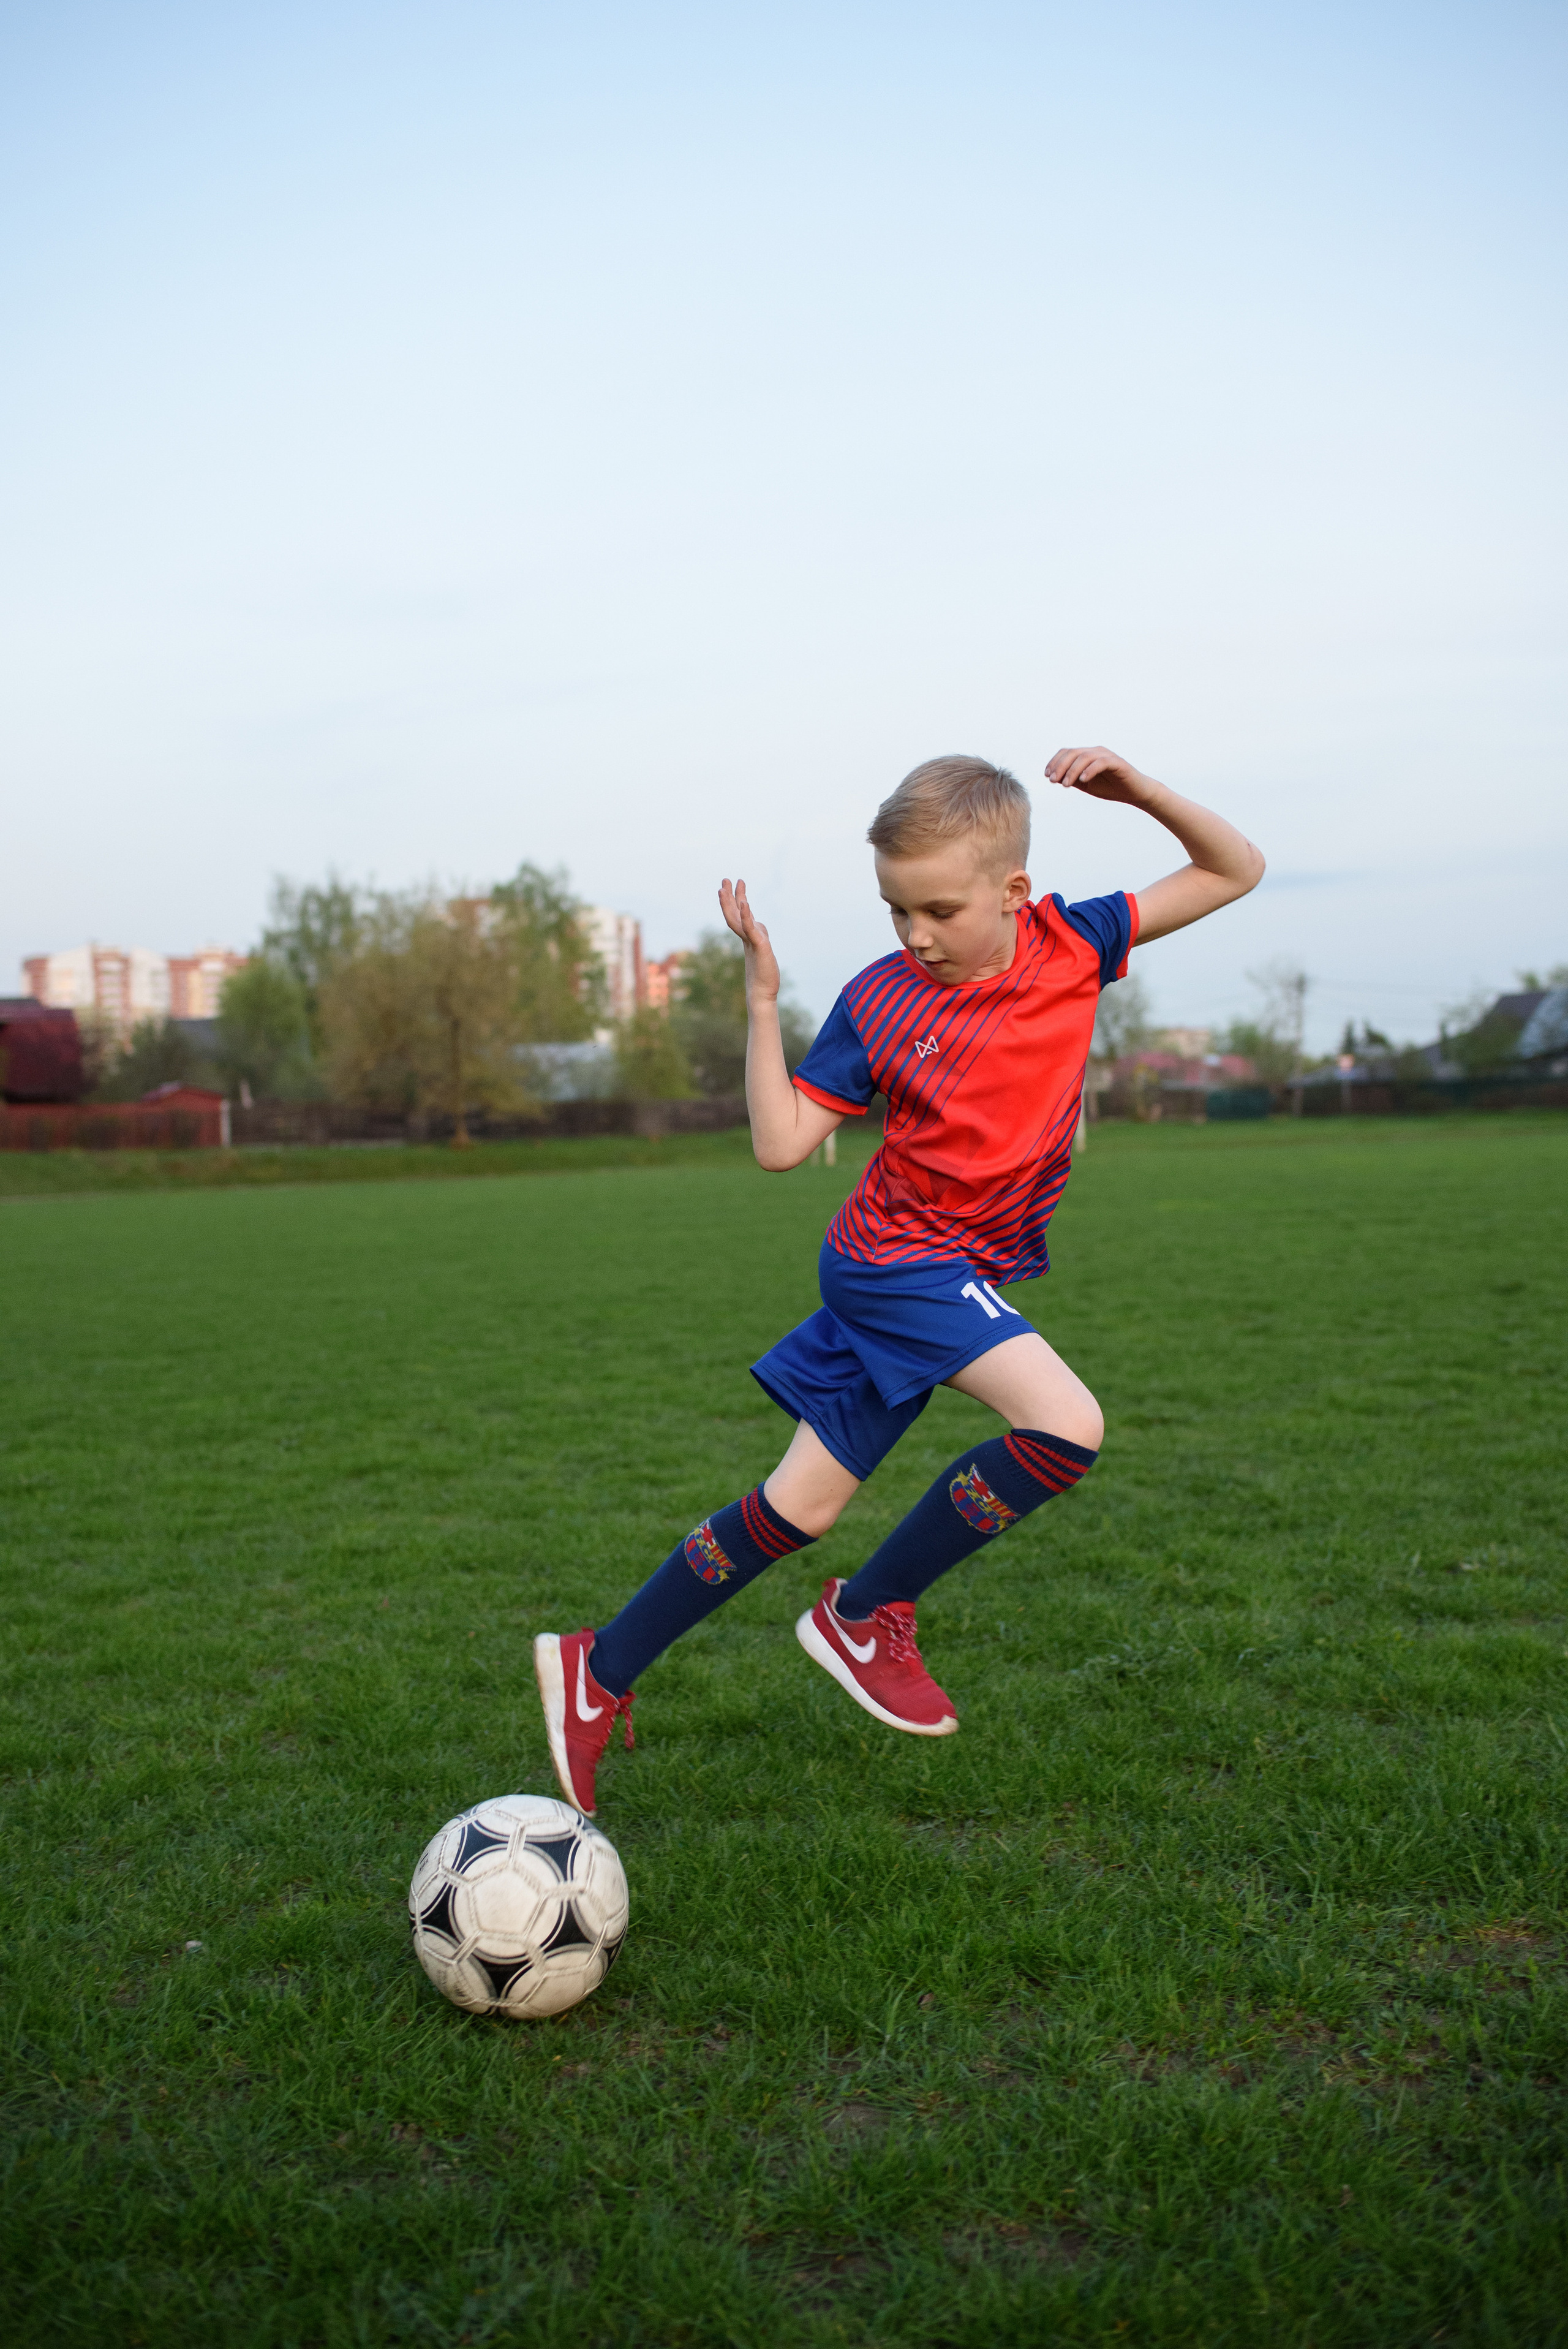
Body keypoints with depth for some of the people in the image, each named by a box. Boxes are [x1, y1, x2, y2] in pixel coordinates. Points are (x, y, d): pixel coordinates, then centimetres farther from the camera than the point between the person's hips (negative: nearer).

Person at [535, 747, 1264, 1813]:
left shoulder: (1071, 944, -2)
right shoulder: (880, 1001, -9)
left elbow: (1236, 871, 2)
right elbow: (782, 1142, -9)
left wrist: (1143, 790, -14)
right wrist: (762, 999, -16)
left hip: (972, 1273, 5)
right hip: (901, 1256, -5)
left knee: (802, 1506, 7)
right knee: (1067, 1425, -26)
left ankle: (601, 1668, 22)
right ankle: (868, 1614, -7)